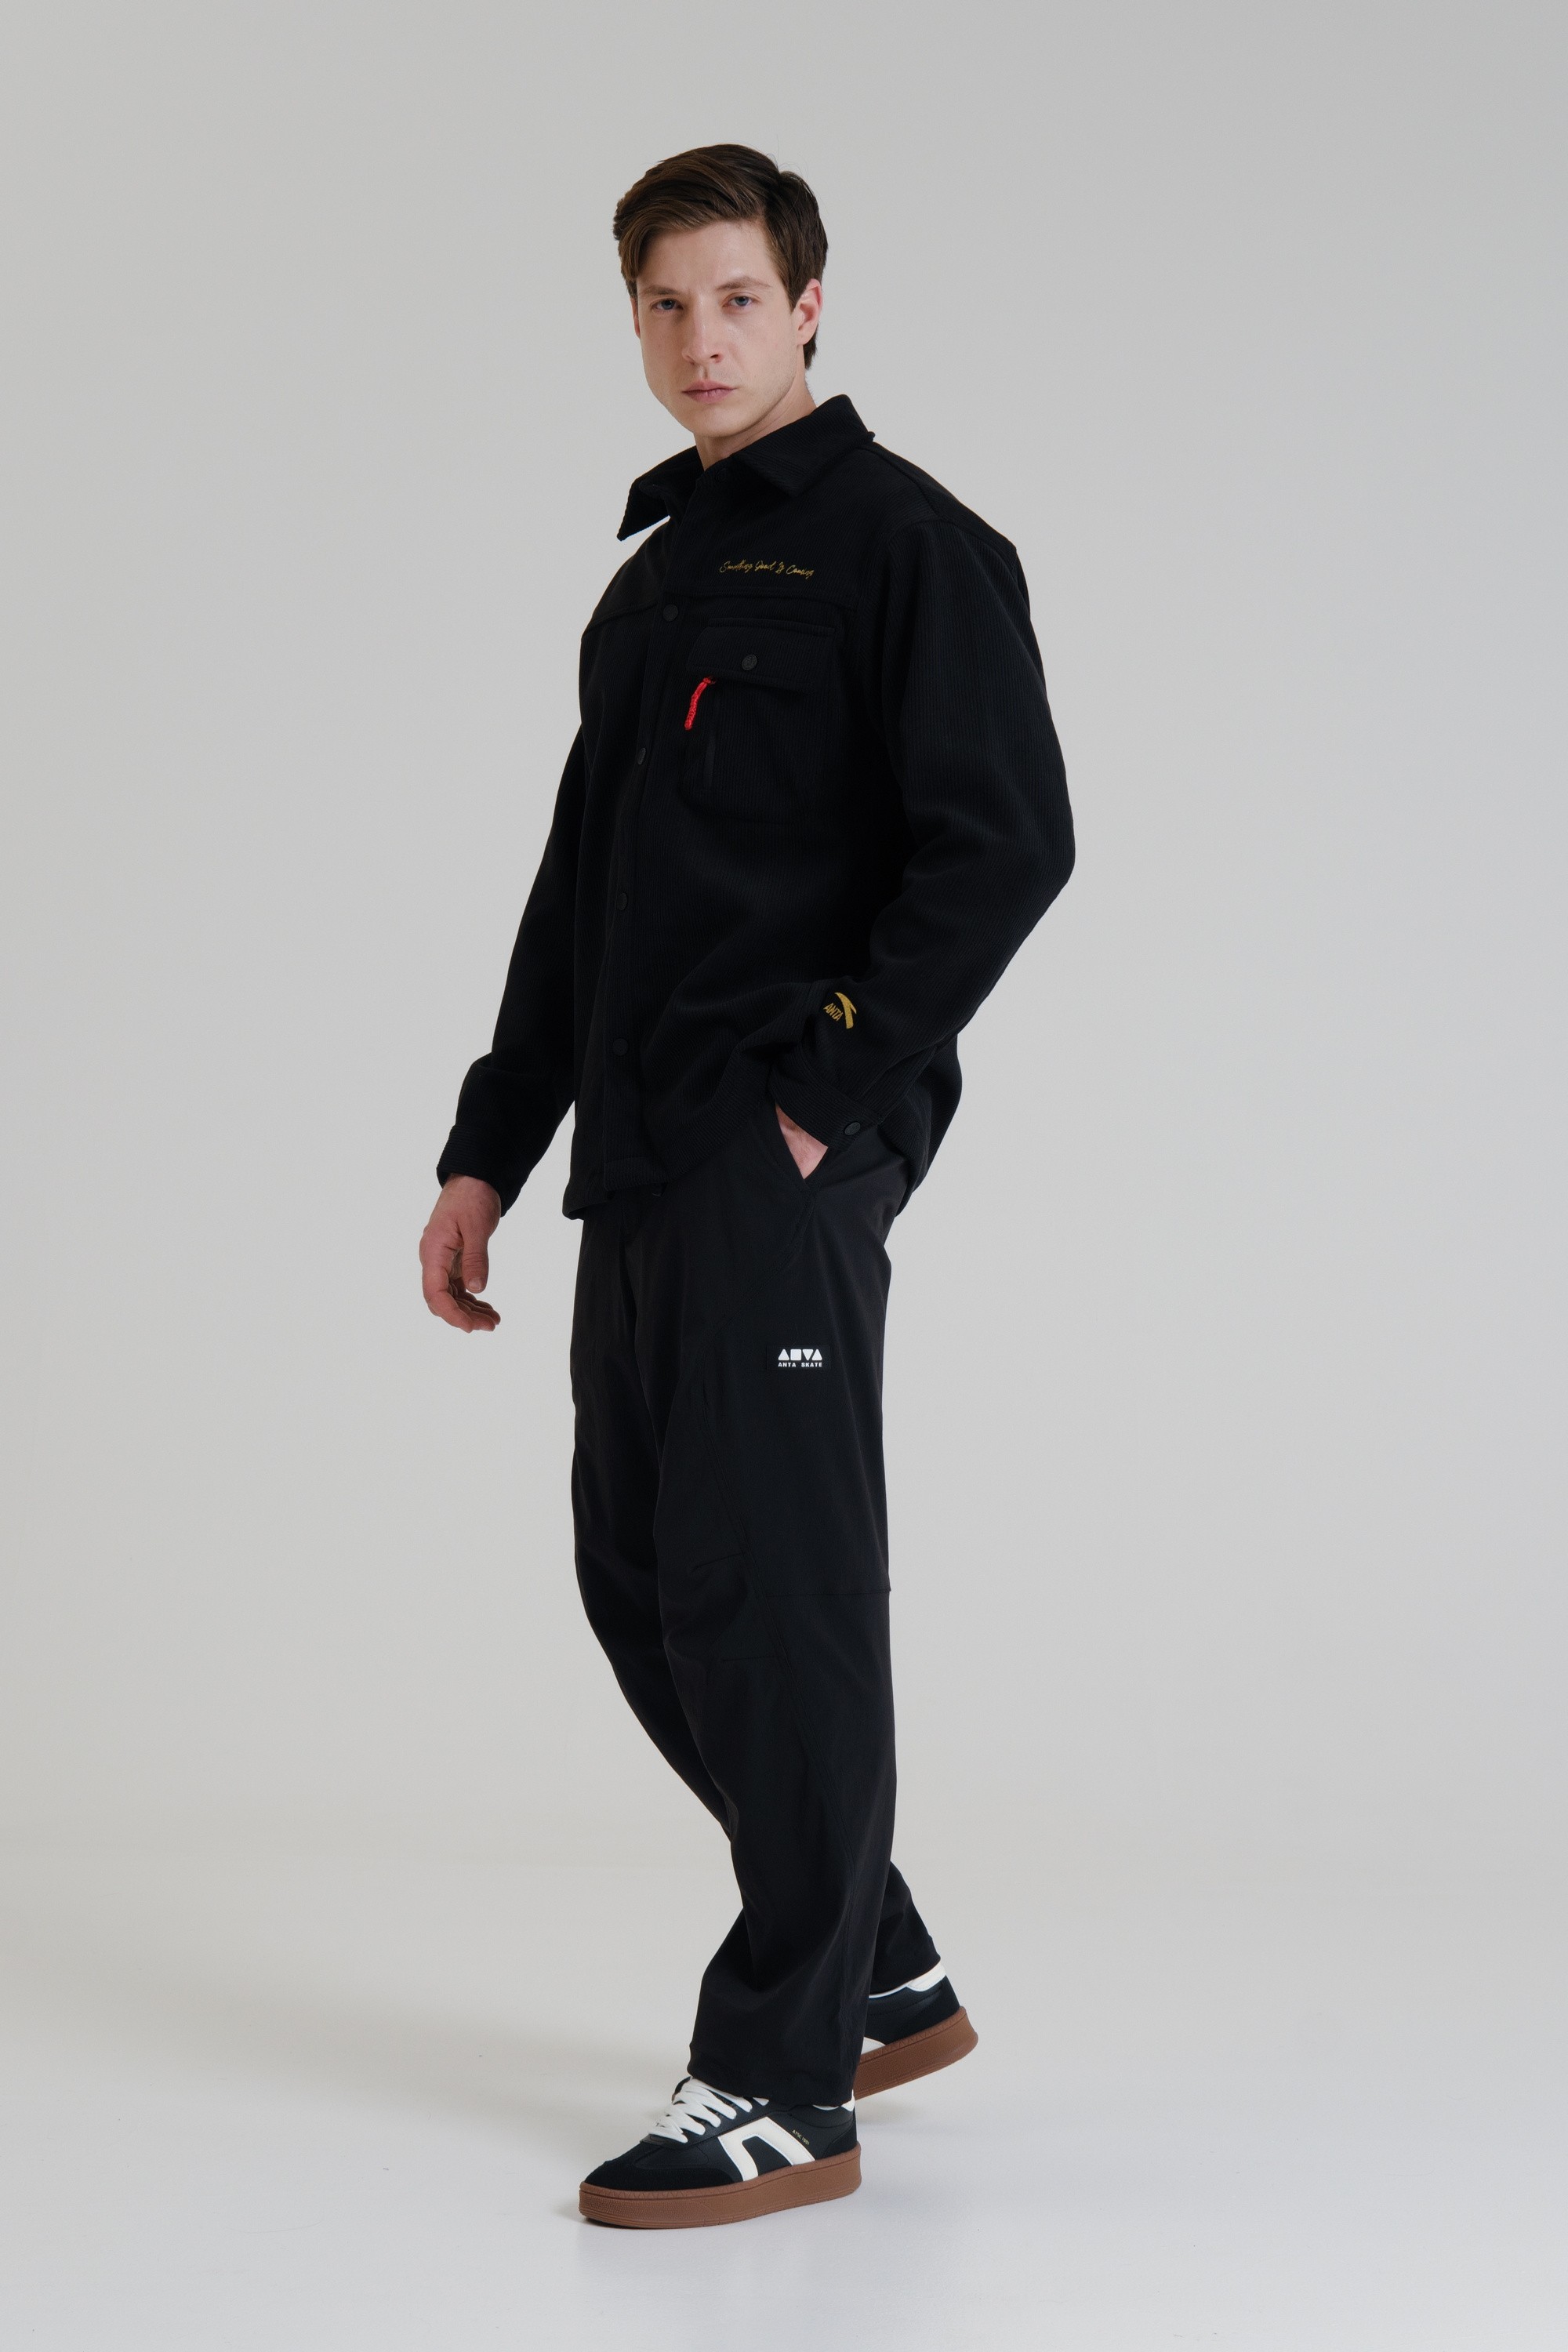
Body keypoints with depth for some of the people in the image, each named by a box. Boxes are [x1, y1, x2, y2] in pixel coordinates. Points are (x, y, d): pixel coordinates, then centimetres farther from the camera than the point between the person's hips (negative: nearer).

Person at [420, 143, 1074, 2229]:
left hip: (786, 1171, -9)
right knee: (641, 1578, 12)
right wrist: (490, 1151, 18)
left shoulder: (905, 544, -4)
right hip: (646, 1170, 9)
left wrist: (828, 1097, -16)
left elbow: (1007, 842, -14)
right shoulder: (650, 583, 21)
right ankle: (886, 1977, 26)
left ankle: (782, 2089, 2)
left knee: (766, 1589, -7)